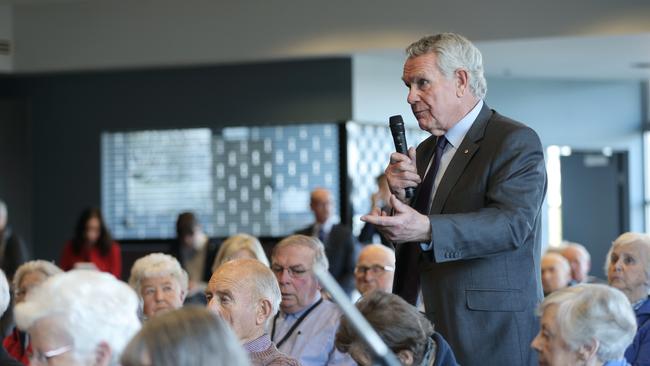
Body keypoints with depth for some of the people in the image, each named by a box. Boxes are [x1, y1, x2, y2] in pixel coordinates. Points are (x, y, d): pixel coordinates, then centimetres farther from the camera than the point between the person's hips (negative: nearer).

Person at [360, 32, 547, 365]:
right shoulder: (426, 151, 17)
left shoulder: (516, 141, -8)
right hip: (431, 334, 7)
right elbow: (408, 243, 16)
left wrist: (427, 229, -37)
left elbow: (512, 222, -24)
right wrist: (400, 196, -5)